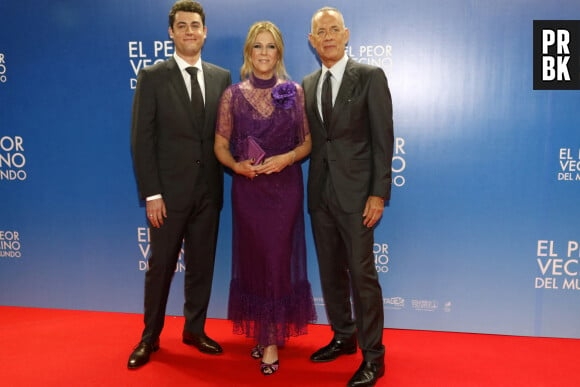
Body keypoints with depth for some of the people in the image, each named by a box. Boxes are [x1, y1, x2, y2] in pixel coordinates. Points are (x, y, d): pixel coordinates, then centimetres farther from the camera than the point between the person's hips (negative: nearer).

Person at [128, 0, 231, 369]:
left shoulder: (222, 77, 8)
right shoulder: (152, 77, -2)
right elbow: (142, 140, -6)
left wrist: (232, 168, -2)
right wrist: (151, 193, -11)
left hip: (209, 190, 3)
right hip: (169, 191, -3)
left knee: (202, 264, 12)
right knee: (161, 266, 7)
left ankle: (195, 329, 30)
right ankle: (150, 337, 25)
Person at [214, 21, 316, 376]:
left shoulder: (295, 91, 1)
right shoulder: (233, 94, 2)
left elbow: (307, 142, 4)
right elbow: (220, 146, 5)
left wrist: (287, 158, -15)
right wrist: (237, 165, -14)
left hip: (285, 185, -1)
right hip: (247, 188, 1)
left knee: (279, 259, 1)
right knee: (253, 259, 8)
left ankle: (272, 340, 14)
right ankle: (261, 330, 26)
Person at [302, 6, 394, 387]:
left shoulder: (370, 76, -4)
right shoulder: (307, 84, 12)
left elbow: (383, 138, -8)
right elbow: (310, 140, 13)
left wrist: (379, 194, -13)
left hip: (355, 192, -5)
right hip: (320, 193, 6)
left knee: (362, 273, -2)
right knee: (331, 271, 14)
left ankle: (373, 356, 12)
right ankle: (343, 337, 32)